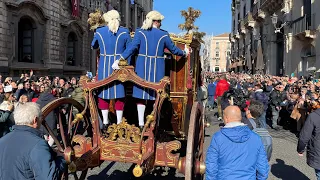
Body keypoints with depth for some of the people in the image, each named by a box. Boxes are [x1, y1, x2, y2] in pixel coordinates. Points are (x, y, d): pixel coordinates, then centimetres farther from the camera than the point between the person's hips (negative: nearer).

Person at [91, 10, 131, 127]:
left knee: (103, 92, 11)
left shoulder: (99, 32, 0)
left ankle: (105, 122, 13)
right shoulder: (125, 32, -3)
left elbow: (94, 46, 17)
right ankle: (119, 121, 11)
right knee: (119, 93, 7)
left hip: (104, 66, 1)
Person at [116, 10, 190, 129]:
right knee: (157, 96, 7)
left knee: (141, 95, 6)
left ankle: (141, 123, 8)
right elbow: (174, 50, 8)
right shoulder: (163, 34, 0)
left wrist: (120, 59, -8)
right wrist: (184, 53, 26)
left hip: (142, 67, 1)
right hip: (157, 69, 0)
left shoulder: (140, 32, -1)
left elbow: (132, 48, -11)